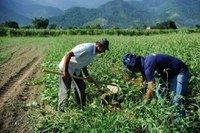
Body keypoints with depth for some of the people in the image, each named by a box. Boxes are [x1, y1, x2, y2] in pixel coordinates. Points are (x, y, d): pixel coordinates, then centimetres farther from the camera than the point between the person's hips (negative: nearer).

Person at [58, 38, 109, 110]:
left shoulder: (94, 52, 1)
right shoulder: (87, 48, -30)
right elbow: (68, 54, -32)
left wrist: (87, 75, 2)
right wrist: (65, 71, -29)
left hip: (77, 69, 9)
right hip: (67, 67, -9)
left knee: (81, 88, 10)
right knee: (65, 90, -1)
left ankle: (82, 107, 24)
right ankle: (60, 108, 17)